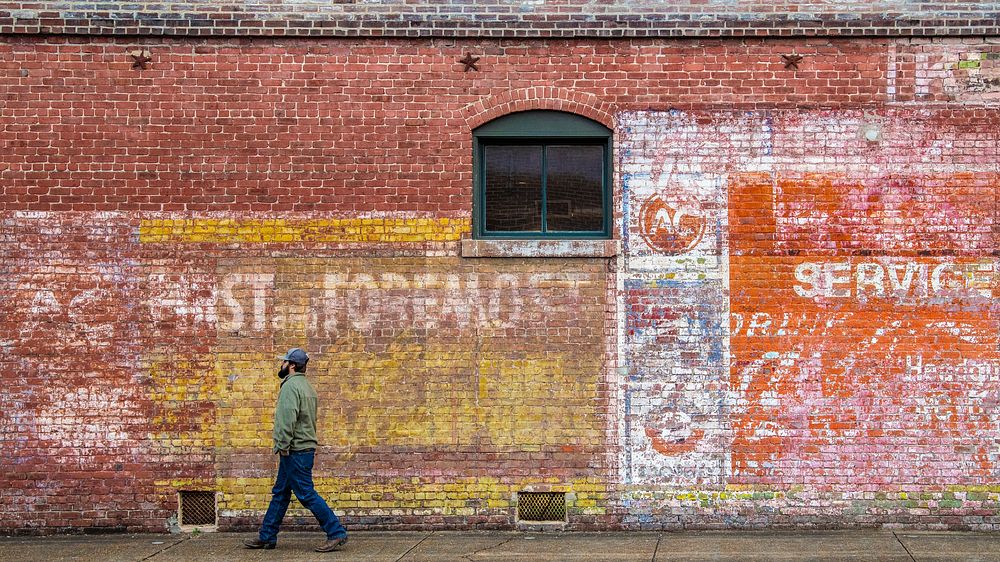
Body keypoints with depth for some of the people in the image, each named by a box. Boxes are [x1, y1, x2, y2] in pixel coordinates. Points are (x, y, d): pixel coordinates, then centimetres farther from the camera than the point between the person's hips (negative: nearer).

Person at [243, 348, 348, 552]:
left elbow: (288, 418, -24)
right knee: (280, 493, 15)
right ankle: (266, 537, 20)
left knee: (306, 494, -7)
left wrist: (283, 446, -20)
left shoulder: (291, 386, -14)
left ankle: (337, 533, -6)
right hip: (304, 447, 11)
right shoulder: (305, 386, 18)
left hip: (295, 451, -11)